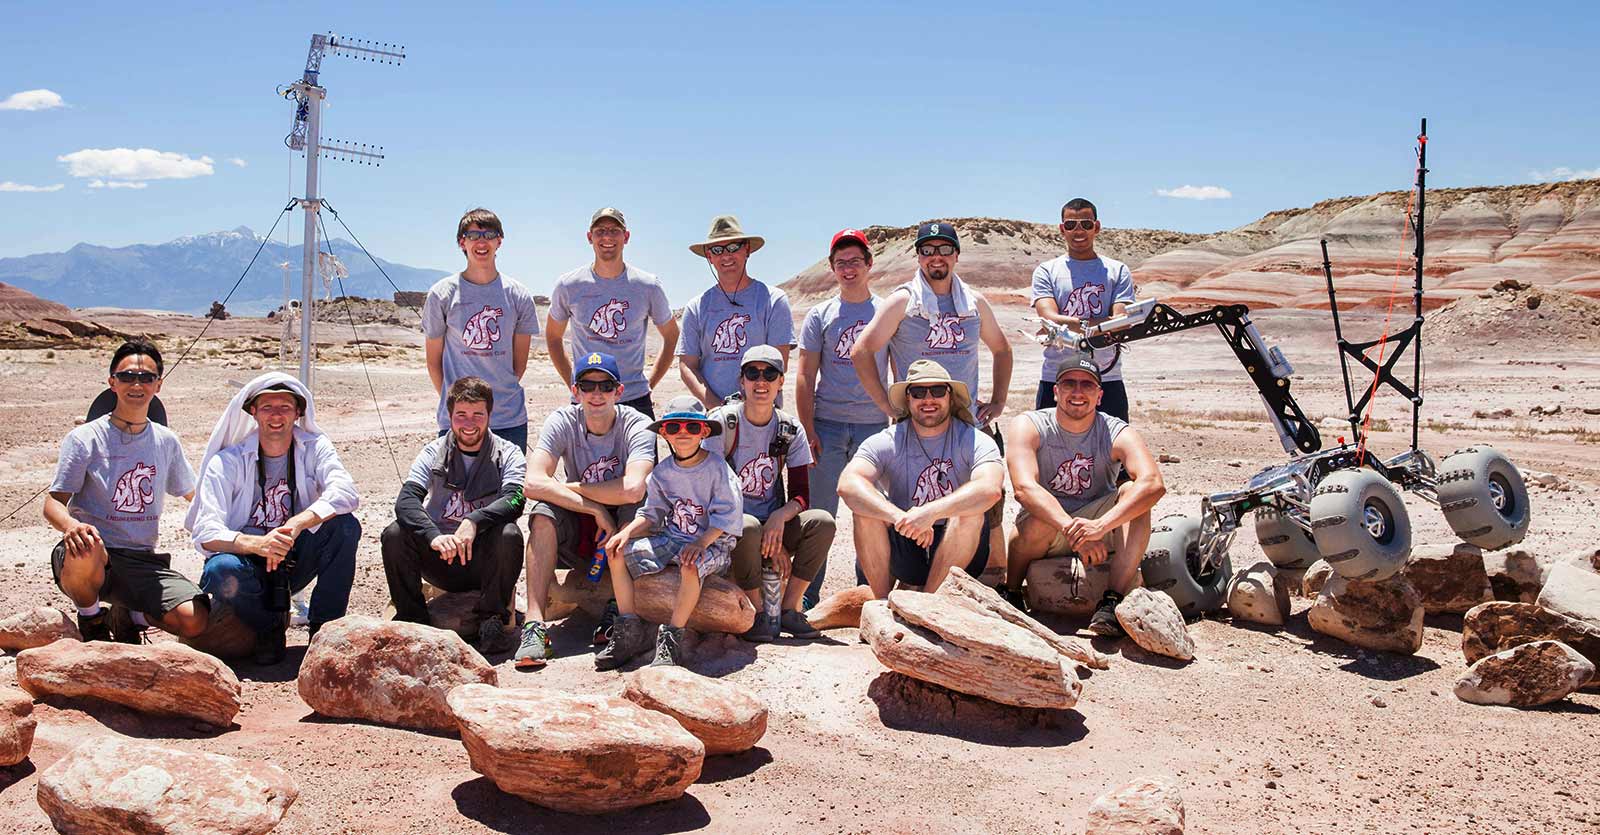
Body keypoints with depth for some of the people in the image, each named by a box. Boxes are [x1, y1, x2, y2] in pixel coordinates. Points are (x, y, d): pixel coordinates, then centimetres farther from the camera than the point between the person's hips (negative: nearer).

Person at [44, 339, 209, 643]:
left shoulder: (167, 441, 10)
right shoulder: (84, 438, -2)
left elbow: (195, 494, 24)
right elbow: (53, 502, -7)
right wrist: (71, 525, -30)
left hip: (142, 562, 3)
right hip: (92, 555, -2)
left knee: (195, 620, -21)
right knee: (86, 552, -40)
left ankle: (129, 614, 12)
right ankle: (91, 619, -5)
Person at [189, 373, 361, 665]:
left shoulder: (314, 448, -4)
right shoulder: (227, 461, -8)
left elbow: (346, 493, -24)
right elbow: (205, 534, -19)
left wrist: (296, 525, -40)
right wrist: (257, 544, -40)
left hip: (295, 562, 1)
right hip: (248, 563, -1)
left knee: (345, 525, -26)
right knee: (221, 570, -35)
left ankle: (324, 627, -12)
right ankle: (269, 626, -3)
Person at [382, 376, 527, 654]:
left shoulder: (508, 454, -1)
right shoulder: (434, 453, 2)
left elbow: (514, 500, -20)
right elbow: (405, 501, -15)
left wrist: (474, 521, -39)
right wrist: (434, 536, -34)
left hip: (484, 562, -2)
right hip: (441, 559, 2)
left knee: (509, 534, -32)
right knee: (395, 534, -23)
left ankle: (490, 620, -15)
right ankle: (411, 617, -6)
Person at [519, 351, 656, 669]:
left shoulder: (637, 425, -15)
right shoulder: (562, 422, -9)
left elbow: (633, 489, -34)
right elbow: (534, 483, -25)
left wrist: (572, 487, -21)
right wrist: (595, 509, -29)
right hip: (578, 534, 2)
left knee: (636, 506, -32)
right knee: (543, 513, -26)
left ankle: (618, 610, -20)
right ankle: (535, 624, -30)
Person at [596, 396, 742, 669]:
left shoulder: (716, 467, -9)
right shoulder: (662, 472, 8)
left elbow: (727, 515, -15)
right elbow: (652, 514, 10)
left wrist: (701, 542, -27)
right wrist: (627, 532, -9)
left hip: (712, 543, -6)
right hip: (673, 539, 6)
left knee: (691, 565, -40)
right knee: (618, 552, -9)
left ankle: (671, 639, -30)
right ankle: (629, 630, -7)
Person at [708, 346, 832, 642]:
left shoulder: (790, 429, 2)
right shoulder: (723, 422, -9)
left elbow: (801, 495, -1)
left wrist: (779, 517, -27)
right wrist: (771, 542, -19)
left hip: (775, 523, 4)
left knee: (822, 521, -23)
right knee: (748, 528, -37)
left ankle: (789, 608, -11)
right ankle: (757, 614, -16)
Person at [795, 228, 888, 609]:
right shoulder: (819, 316, 8)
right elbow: (805, 378, 4)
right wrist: (808, 431, -4)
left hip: (873, 425, 1)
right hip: (827, 426, 0)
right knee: (819, 512, 0)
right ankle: (807, 595, 9)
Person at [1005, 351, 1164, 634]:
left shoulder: (1117, 433, -10)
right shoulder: (1027, 427, -12)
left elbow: (1153, 484, -30)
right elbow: (1024, 488, -29)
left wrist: (1100, 526, -45)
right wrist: (1072, 530, -43)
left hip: (1099, 536, 2)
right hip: (1045, 536, -1)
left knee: (1133, 492, -25)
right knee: (1039, 523, -35)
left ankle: (1113, 601, -32)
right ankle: (1009, 592, -7)